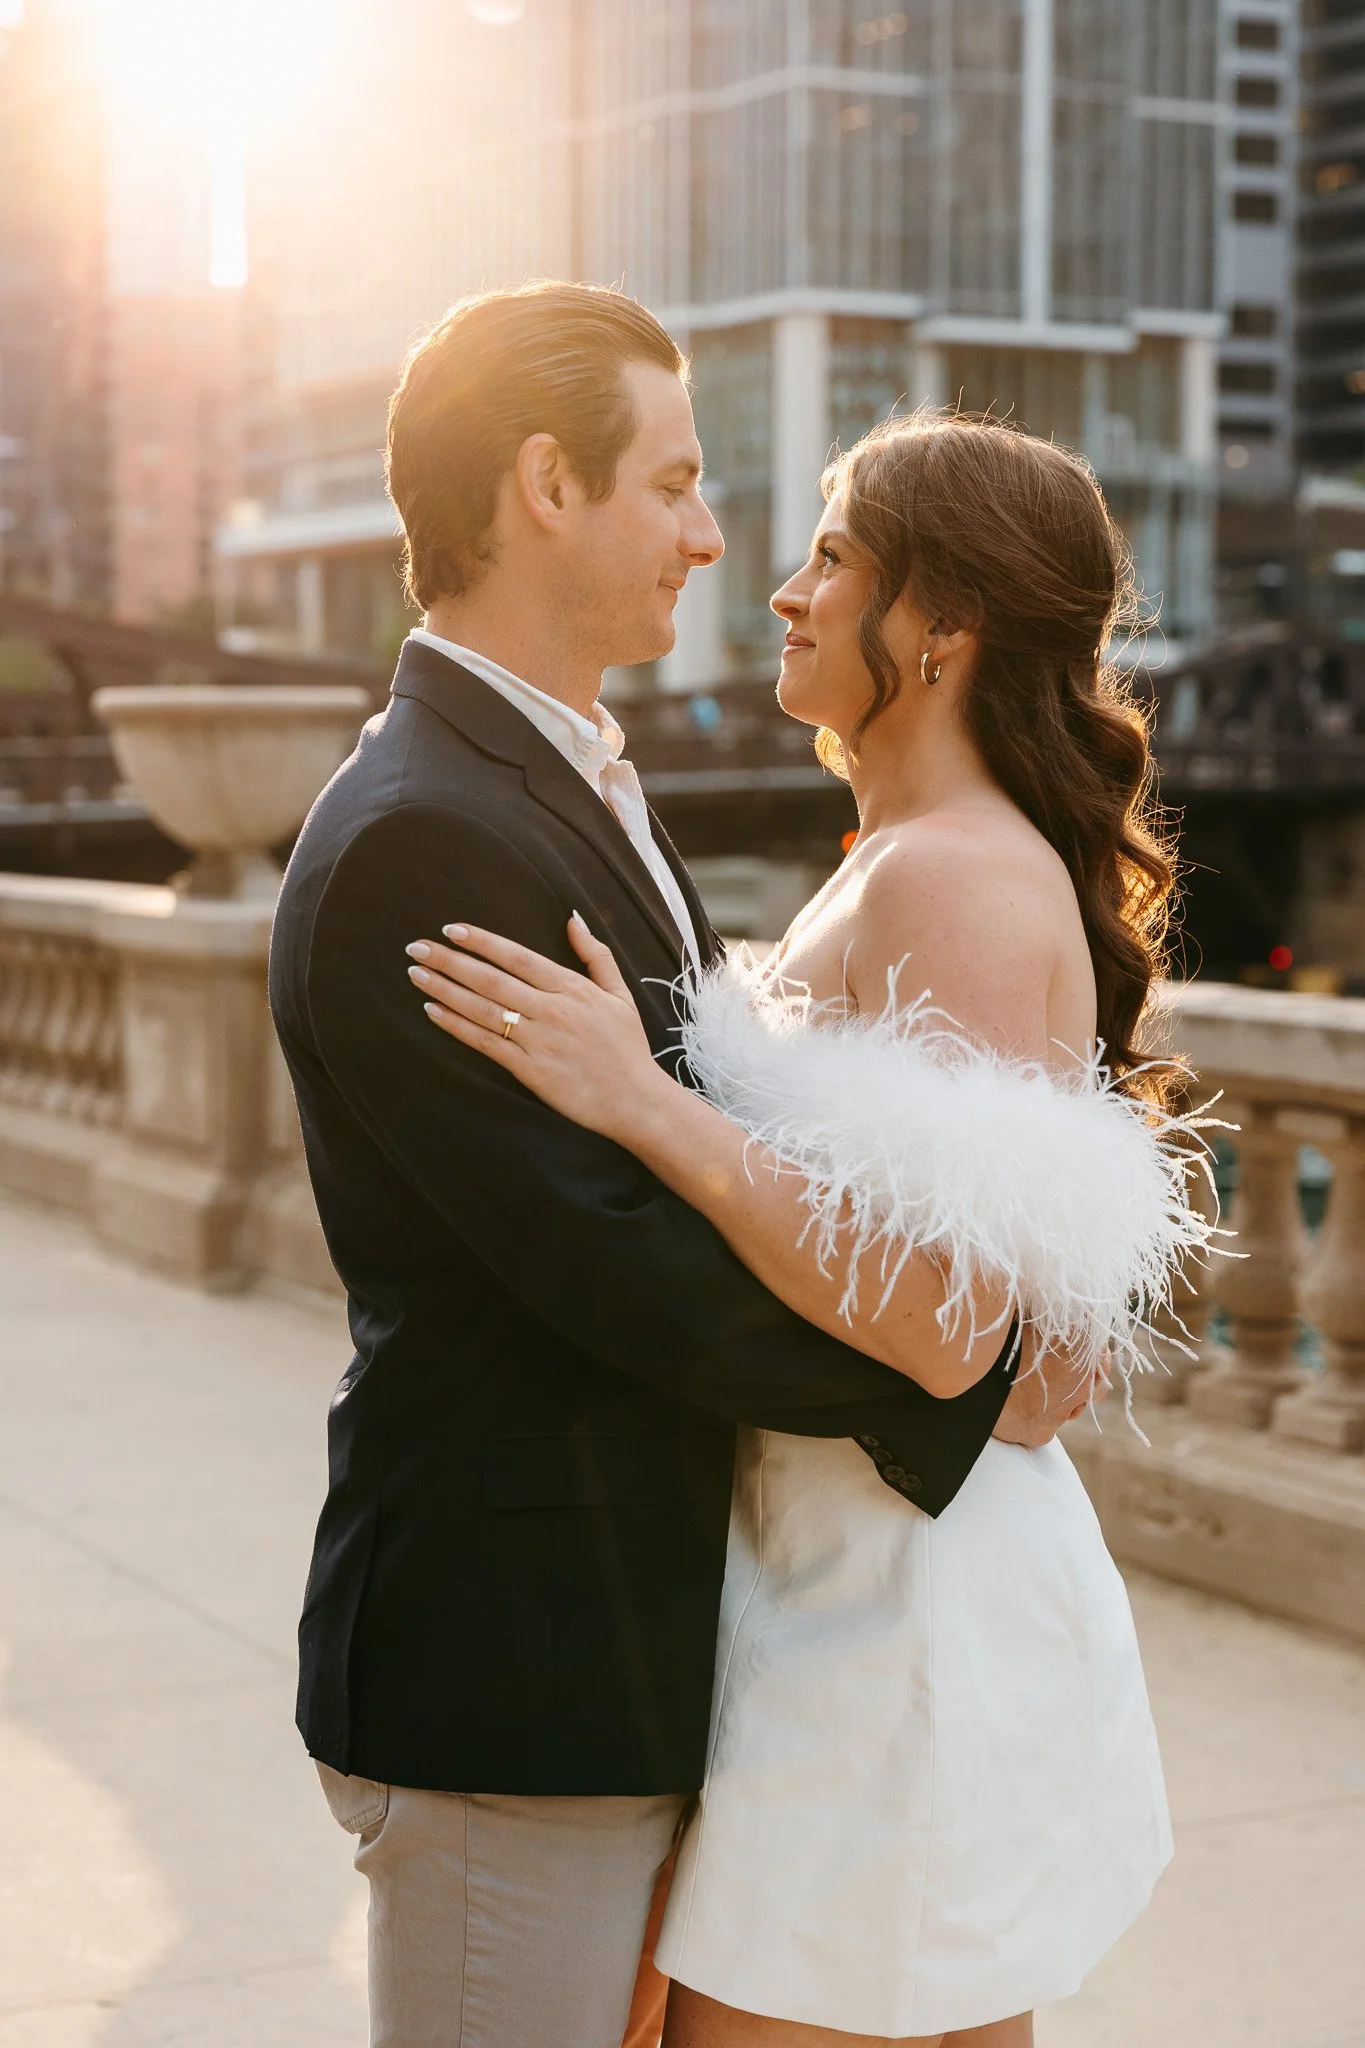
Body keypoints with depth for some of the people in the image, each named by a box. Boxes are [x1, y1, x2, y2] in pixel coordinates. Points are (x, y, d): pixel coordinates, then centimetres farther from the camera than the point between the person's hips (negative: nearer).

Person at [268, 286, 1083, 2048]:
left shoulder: (570, 787, 12)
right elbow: (631, 1269, -25)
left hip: (632, 1654, 10)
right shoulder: (416, 844, -22)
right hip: (515, 1698, -10)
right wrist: (962, 1390, -13)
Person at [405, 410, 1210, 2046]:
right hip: (887, 1583, 10)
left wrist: (640, 1103, -27)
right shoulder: (900, 865, 11)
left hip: (897, 1606, -10)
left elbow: (939, 1326, -27)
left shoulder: (962, 884, -20)